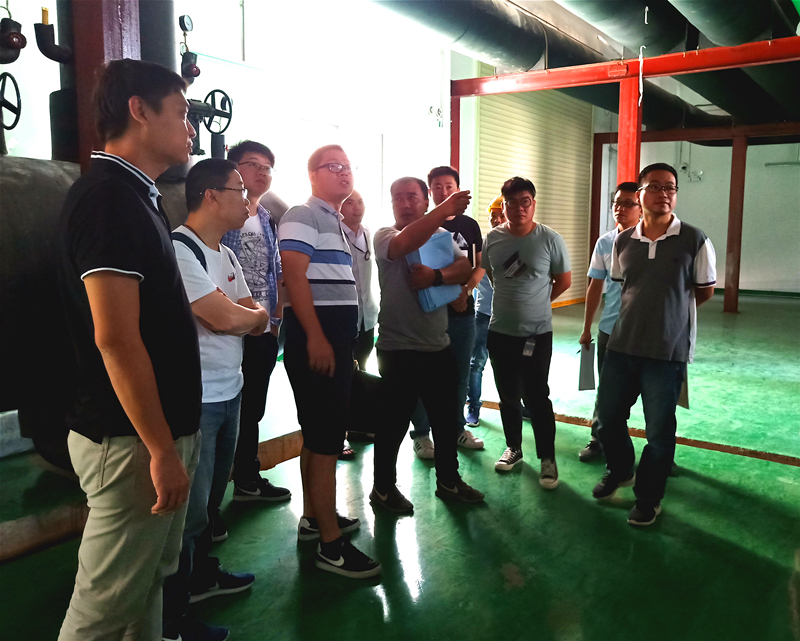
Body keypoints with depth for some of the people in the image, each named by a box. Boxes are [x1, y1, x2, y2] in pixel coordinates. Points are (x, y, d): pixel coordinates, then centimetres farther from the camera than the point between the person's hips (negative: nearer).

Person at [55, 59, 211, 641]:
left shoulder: (137, 196, 15)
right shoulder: (108, 198, -16)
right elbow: (115, 338, -23)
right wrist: (162, 450, -20)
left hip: (163, 427, 10)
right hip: (134, 440, -10)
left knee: (149, 582, 21)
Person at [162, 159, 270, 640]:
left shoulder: (226, 255, 13)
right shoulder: (179, 249, -17)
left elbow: (258, 320, 12)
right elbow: (226, 319, -21)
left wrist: (239, 316, -8)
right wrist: (254, 315, -2)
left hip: (230, 391, 9)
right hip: (195, 400, -9)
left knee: (213, 495, 21)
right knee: (190, 507, 1)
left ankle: (202, 576, 39)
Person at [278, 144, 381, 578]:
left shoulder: (338, 224, 21)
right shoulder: (303, 217, -8)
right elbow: (294, 276, -19)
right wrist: (315, 338, -25)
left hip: (336, 337, 10)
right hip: (314, 337, -10)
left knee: (320, 431, 15)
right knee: (326, 437, -8)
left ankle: (313, 517, 28)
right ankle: (331, 544, 0)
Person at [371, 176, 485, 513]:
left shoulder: (442, 235, 9)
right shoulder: (384, 236, -6)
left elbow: (465, 267, -5)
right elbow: (405, 243, -29)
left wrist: (436, 276, -24)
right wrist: (445, 210, -41)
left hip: (439, 346, 5)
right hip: (397, 349, -5)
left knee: (448, 417, 15)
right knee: (394, 422, 5)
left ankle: (448, 480, 33)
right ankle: (383, 488, 23)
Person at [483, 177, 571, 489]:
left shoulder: (550, 239, -10)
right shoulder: (493, 238, -1)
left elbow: (564, 281, 1)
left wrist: (535, 303, 7)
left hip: (537, 333, -3)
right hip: (499, 331, 4)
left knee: (536, 396, 0)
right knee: (507, 395, 15)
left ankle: (548, 458, 13)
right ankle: (513, 448, 32)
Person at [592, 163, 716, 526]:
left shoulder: (694, 241, -9)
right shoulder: (622, 243, 2)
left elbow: (705, 291, 4)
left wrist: (671, 312, 10)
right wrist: (645, 313, 10)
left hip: (668, 352, -4)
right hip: (621, 346, 4)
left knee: (659, 432, 8)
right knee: (606, 418, 14)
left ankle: (648, 498, 29)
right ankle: (620, 470, 42)